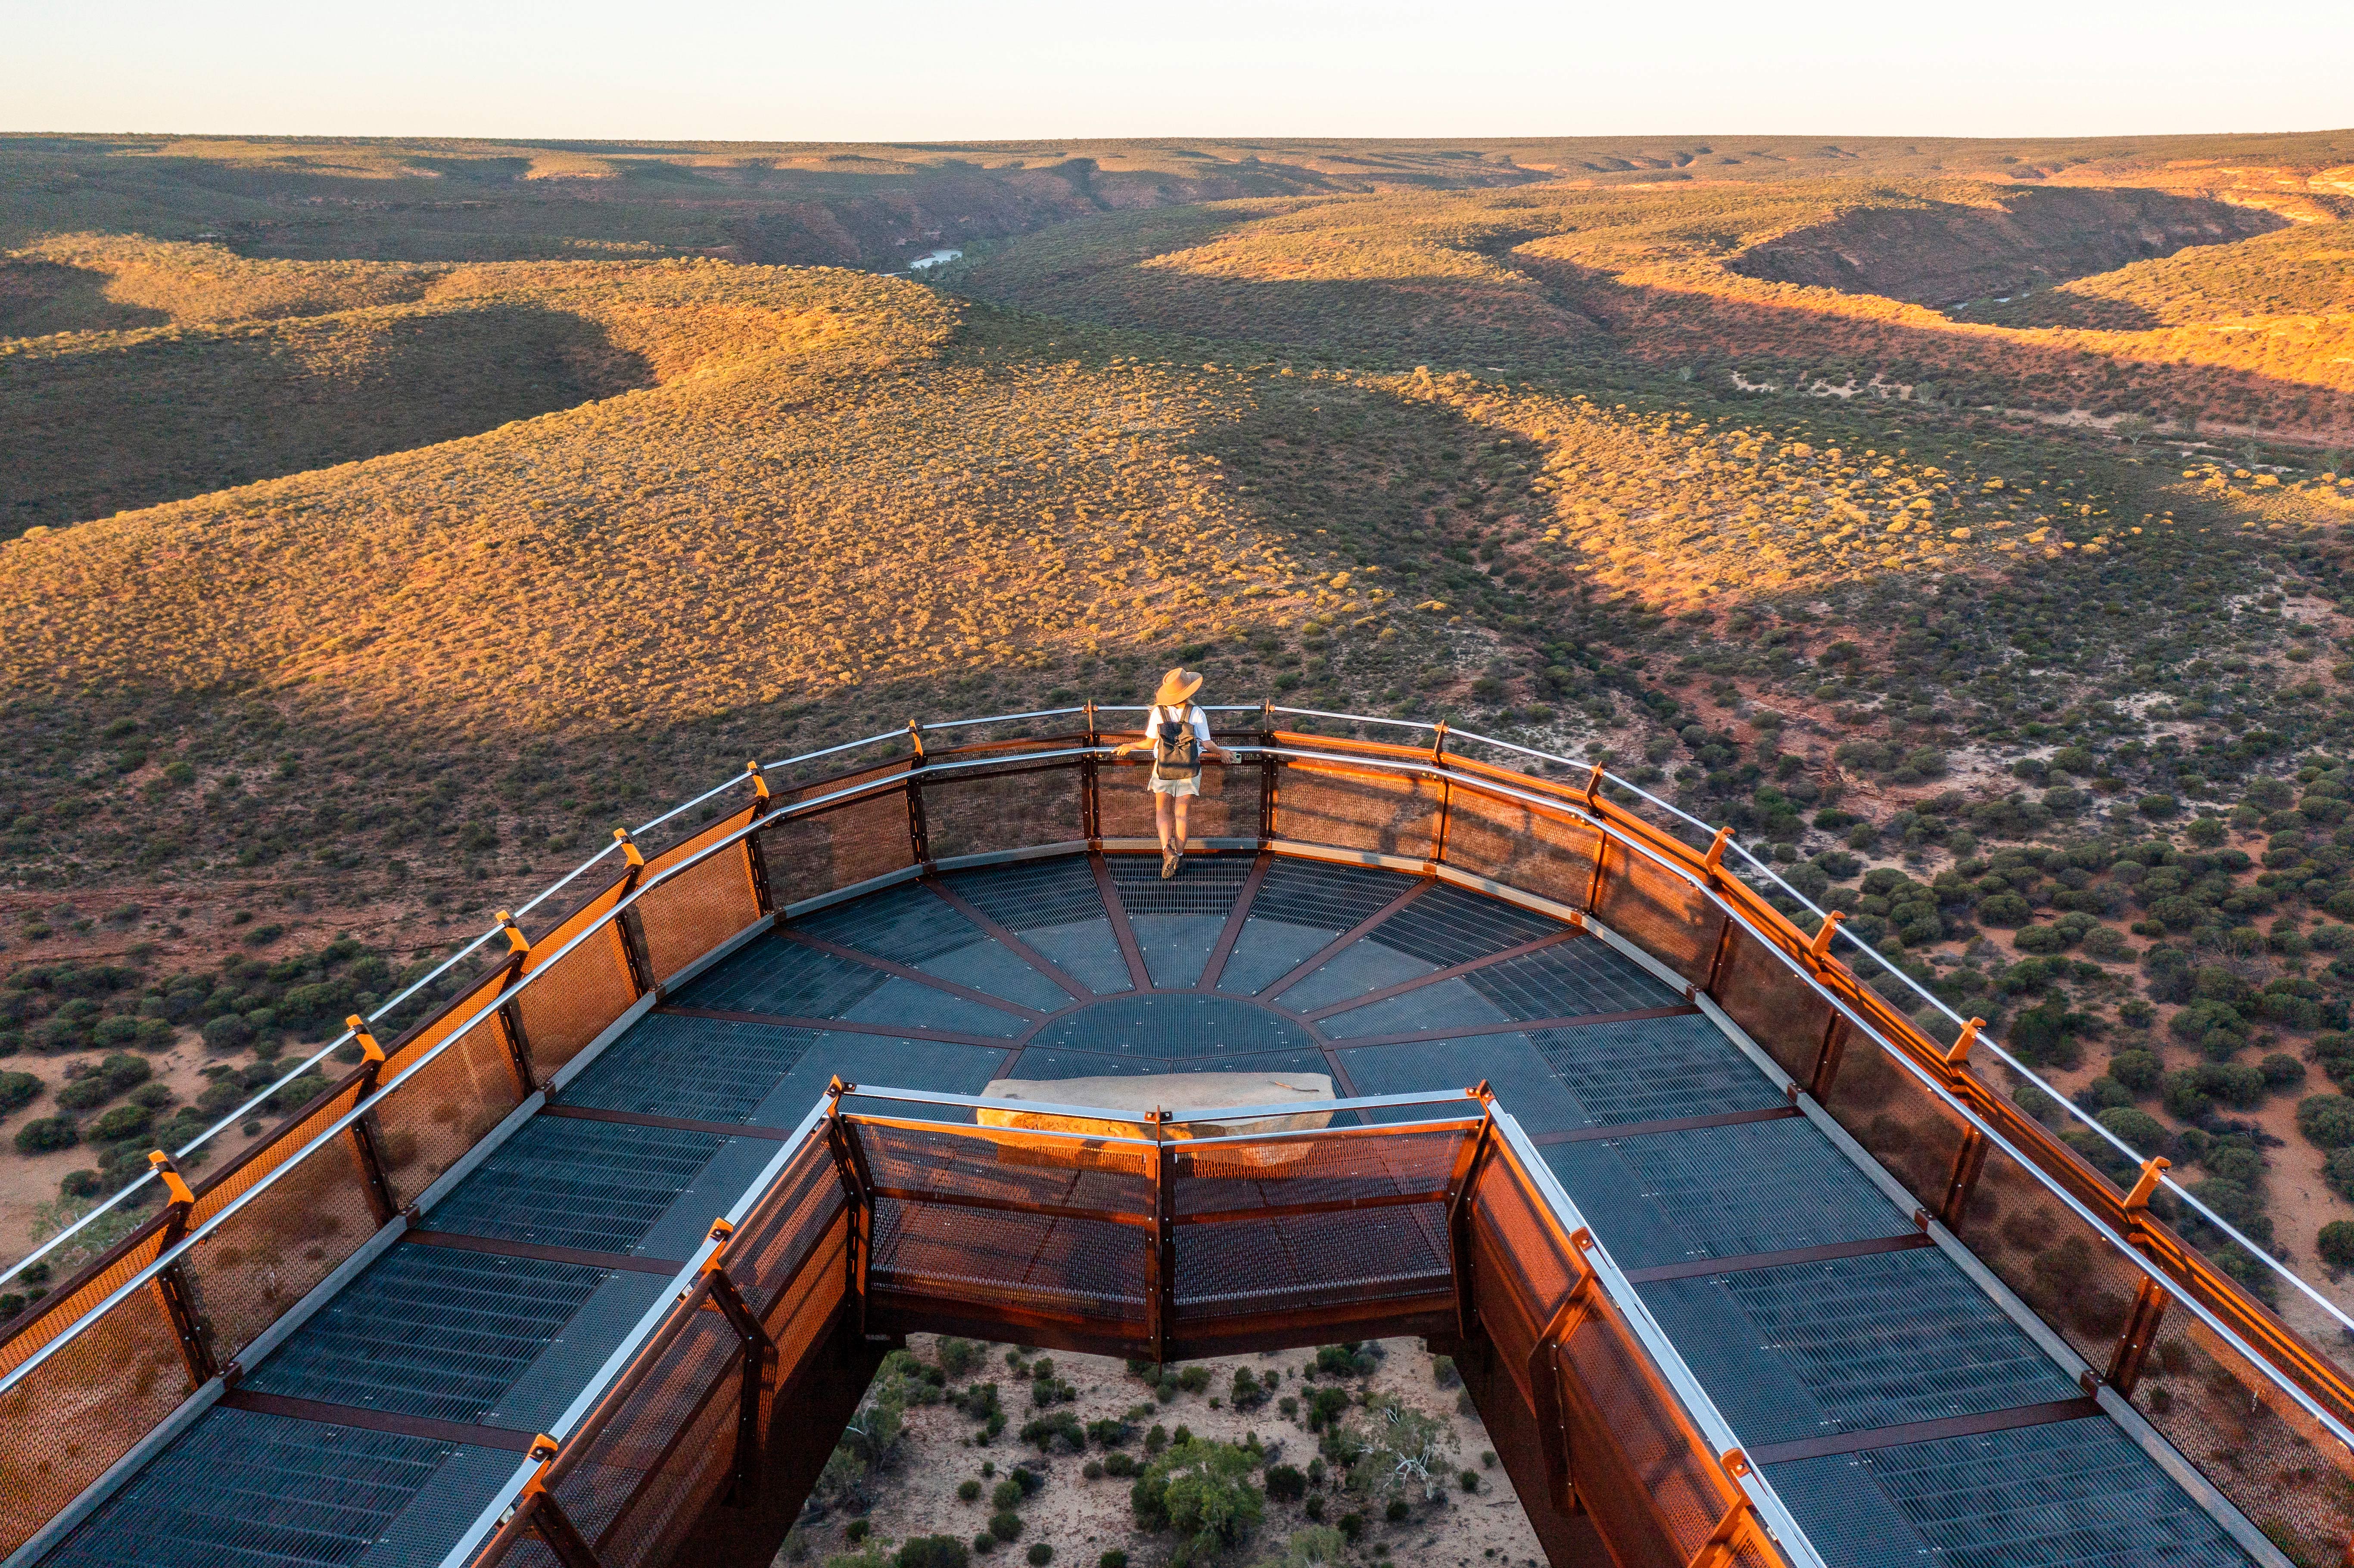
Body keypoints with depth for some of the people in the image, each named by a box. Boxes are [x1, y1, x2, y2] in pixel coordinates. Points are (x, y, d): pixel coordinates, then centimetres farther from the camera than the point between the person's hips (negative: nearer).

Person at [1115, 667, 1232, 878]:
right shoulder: (1198, 714, -9)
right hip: (1189, 770, 0)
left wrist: (1130, 746, 18)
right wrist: (1222, 753, 15)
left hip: (1163, 769, 0)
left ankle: (1167, 850, -12)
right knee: (1181, 813, 8)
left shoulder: (1158, 713, -7)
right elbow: (1207, 745, -5)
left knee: (1162, 811, 10)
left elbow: (1150, 743, -1)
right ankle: (1179, 856, 9)